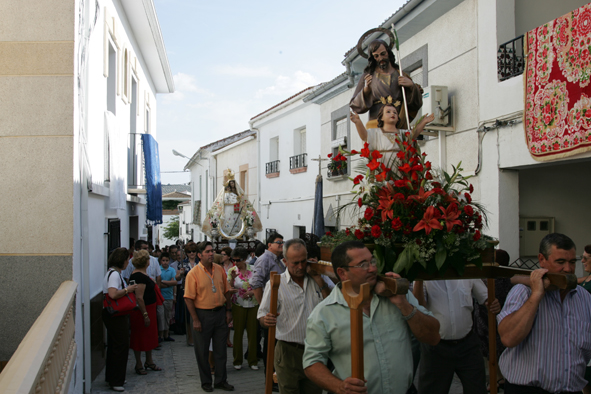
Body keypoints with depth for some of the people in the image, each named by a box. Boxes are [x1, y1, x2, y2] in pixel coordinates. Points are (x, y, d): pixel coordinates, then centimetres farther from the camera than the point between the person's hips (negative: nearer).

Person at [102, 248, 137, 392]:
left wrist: (128, 288, 9)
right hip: (116, 316, -11)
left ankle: (111, 378, 28)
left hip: (114, 315, 11)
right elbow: (113, 294, -31)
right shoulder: (114, 274, -17)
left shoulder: (114, 273, 15)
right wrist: (127, 289, -18)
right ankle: (115, 382, 3)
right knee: (121, 347, -4)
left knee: (114, 347, 18)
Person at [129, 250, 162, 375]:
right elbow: (139, 297, -26)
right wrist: (145, 314, -24)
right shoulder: (140, 276, -22)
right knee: (140, 337, 2)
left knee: (150, 336, 17)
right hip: (142, 310, -11)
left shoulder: (142, 274, 10)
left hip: (149, 309, 11)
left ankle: (149, 362, 29)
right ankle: (139, 365, 14)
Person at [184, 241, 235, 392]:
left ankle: (221, 380, 24)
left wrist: (228, 310, 5)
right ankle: (206, 382, 23)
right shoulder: (193, 273, -11)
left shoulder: (219, 269, 3)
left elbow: (226, 291, 10)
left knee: (220, 349, 11)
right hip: (203, 314, -4)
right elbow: (189, 298, -13)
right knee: (202, 351, 8)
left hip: (220, 313, 4)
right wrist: (195, 320, -15)